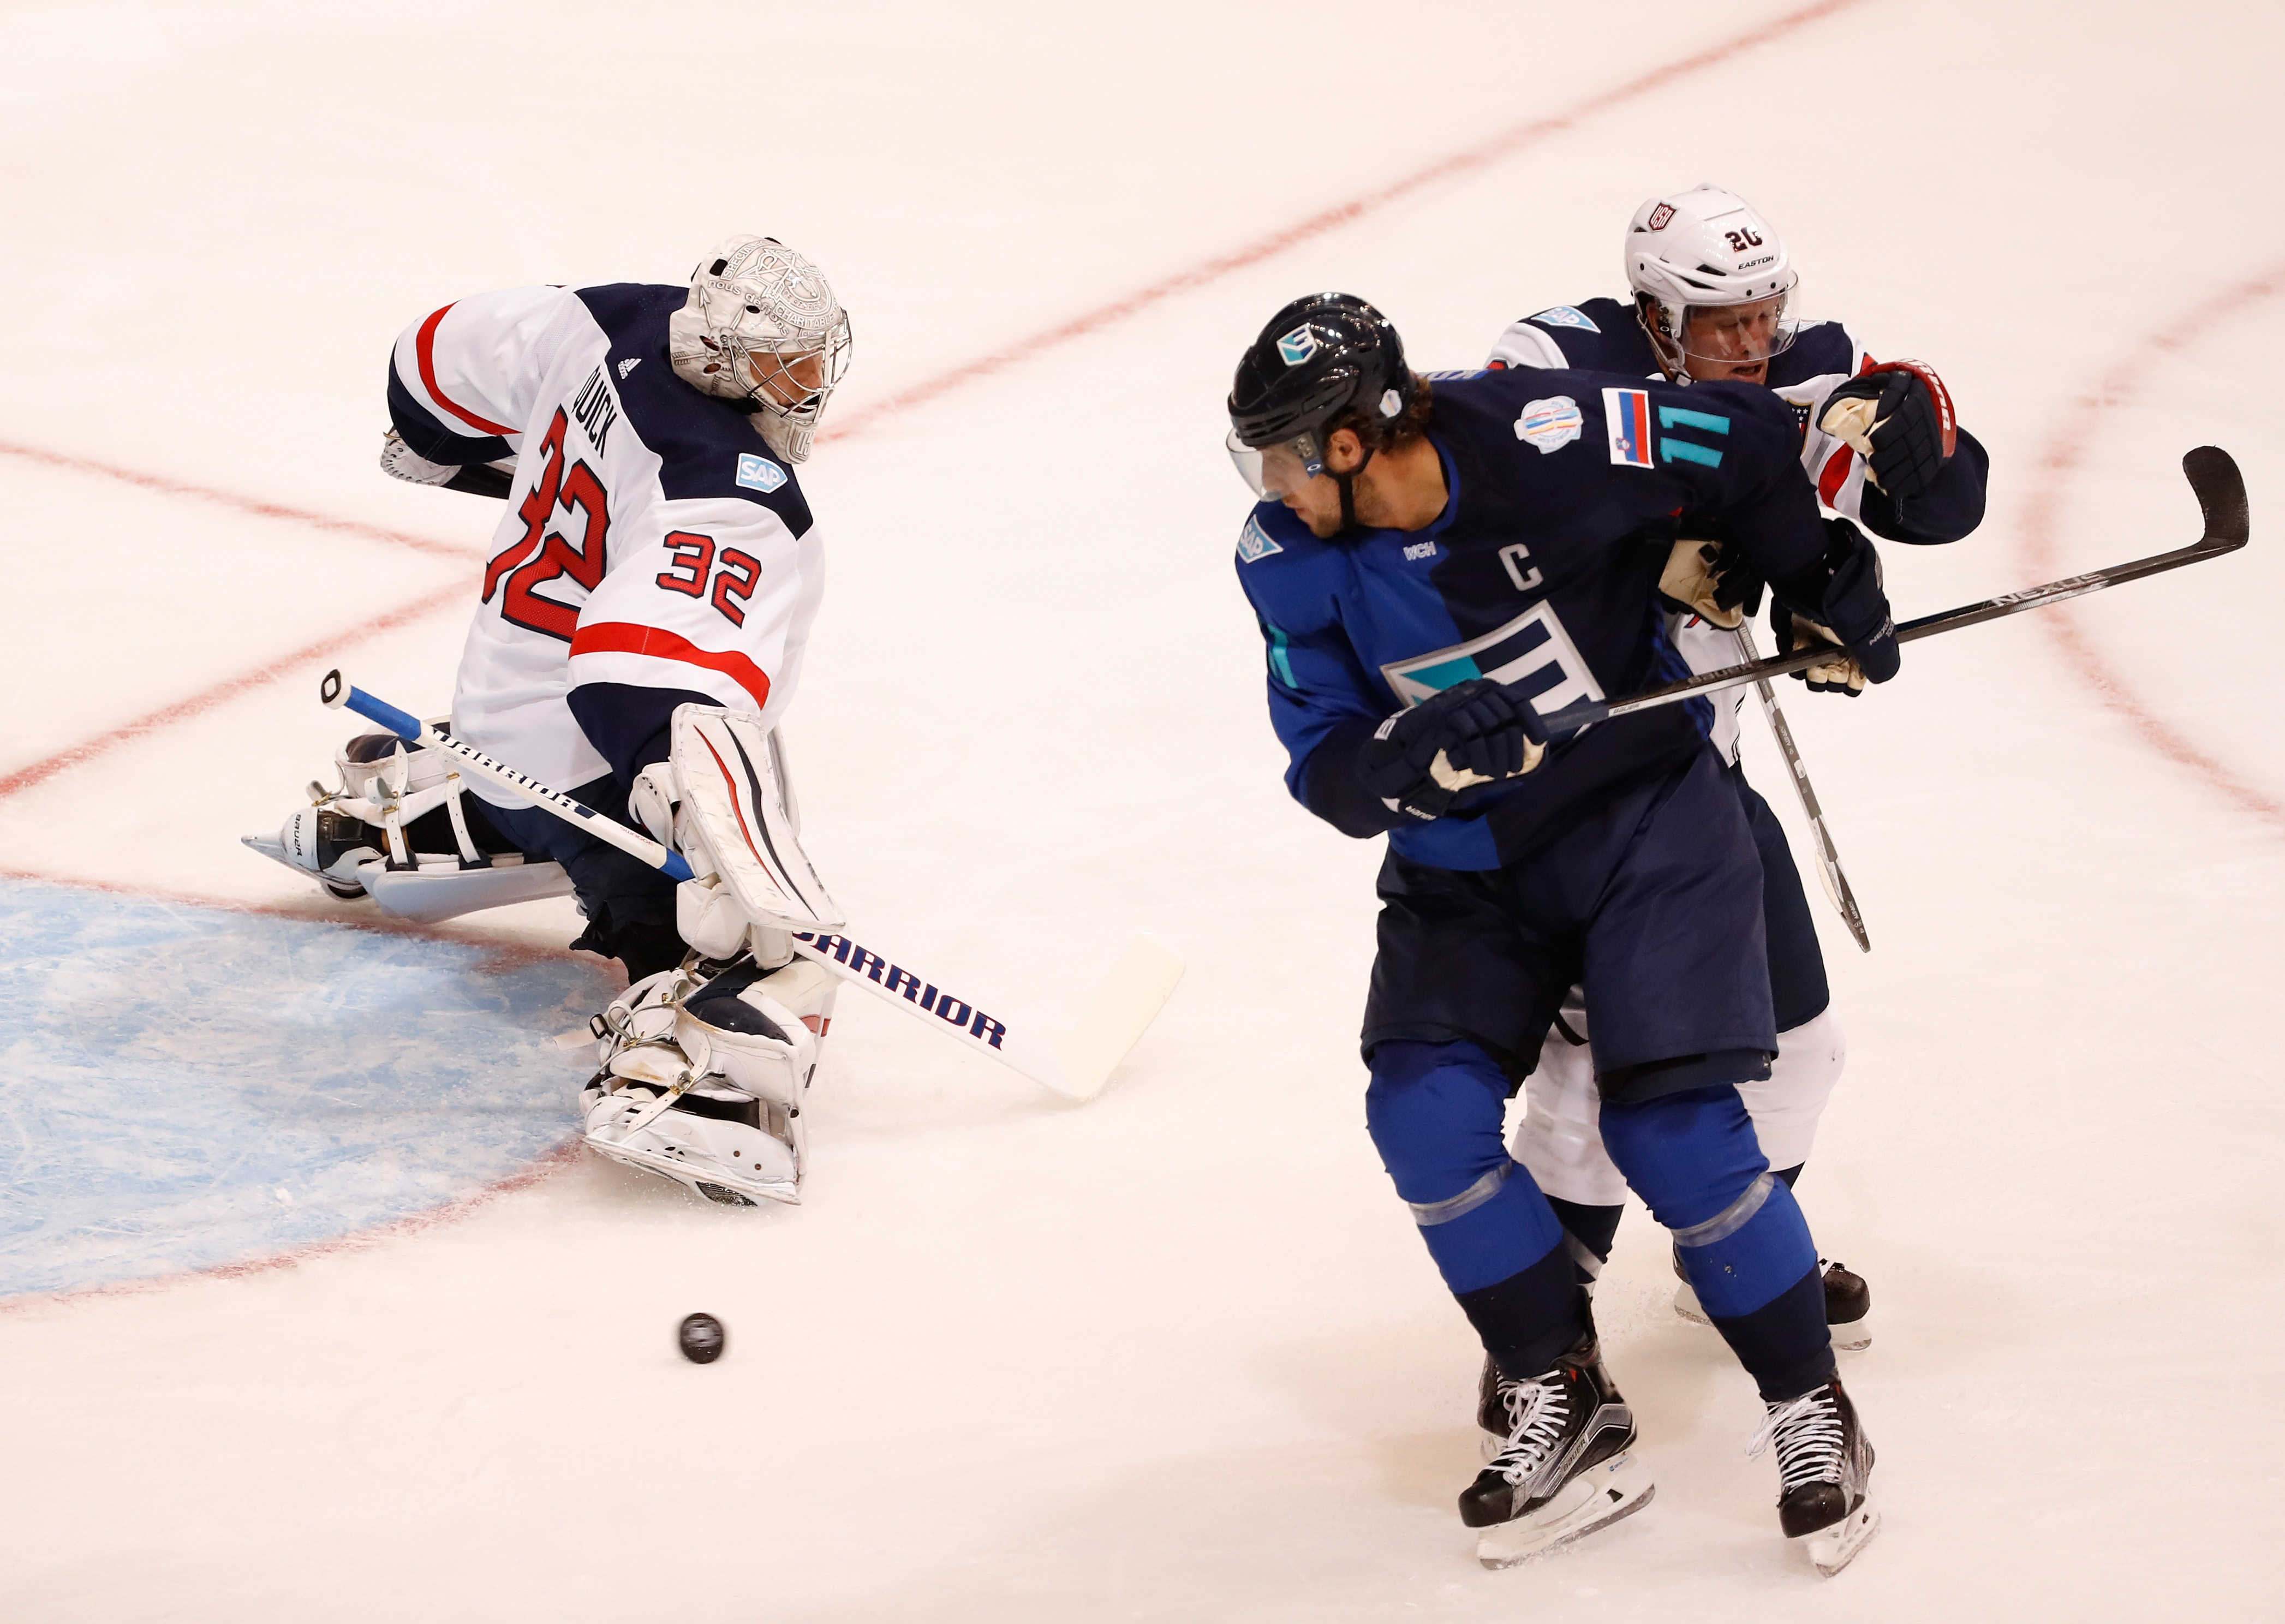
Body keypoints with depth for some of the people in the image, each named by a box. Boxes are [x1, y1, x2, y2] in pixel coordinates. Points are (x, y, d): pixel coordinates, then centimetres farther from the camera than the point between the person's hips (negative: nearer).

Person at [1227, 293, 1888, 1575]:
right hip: (1466, 865, 5)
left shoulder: (1545, 444, -24)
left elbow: (1752, 445, -10)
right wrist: (1418, 752, -29)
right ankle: (1563, 1408, 1)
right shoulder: (1287, 561, -10)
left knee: (1672, 1125, -14)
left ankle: (1811, 1410, 4)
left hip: (1647, 816, -5)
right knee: (1425, 1110, -13)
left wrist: (1828, 584, 0)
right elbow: (1327, 770, -8)